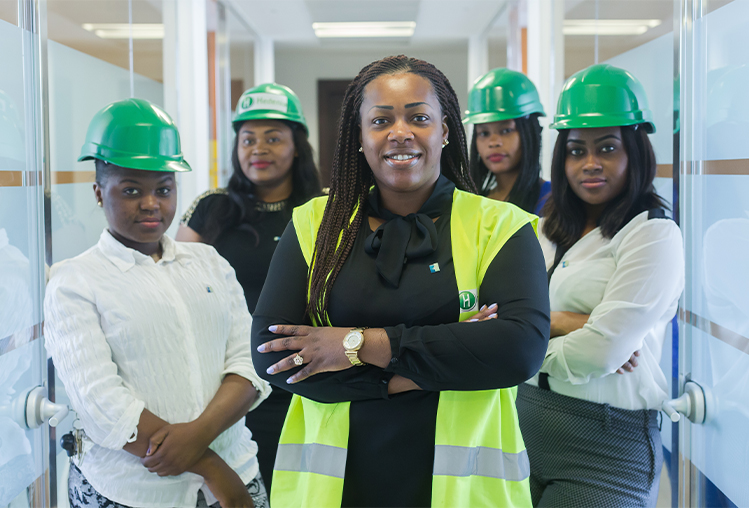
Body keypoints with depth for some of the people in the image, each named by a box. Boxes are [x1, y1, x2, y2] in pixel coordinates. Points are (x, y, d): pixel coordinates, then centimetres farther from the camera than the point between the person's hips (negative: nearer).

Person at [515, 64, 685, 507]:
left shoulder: (654, 235, -11)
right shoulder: (547, 230, 11)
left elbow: (602, 353, -20)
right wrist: (561, 322, -17)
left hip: (606, 443, -6)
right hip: (525, 425, 6)